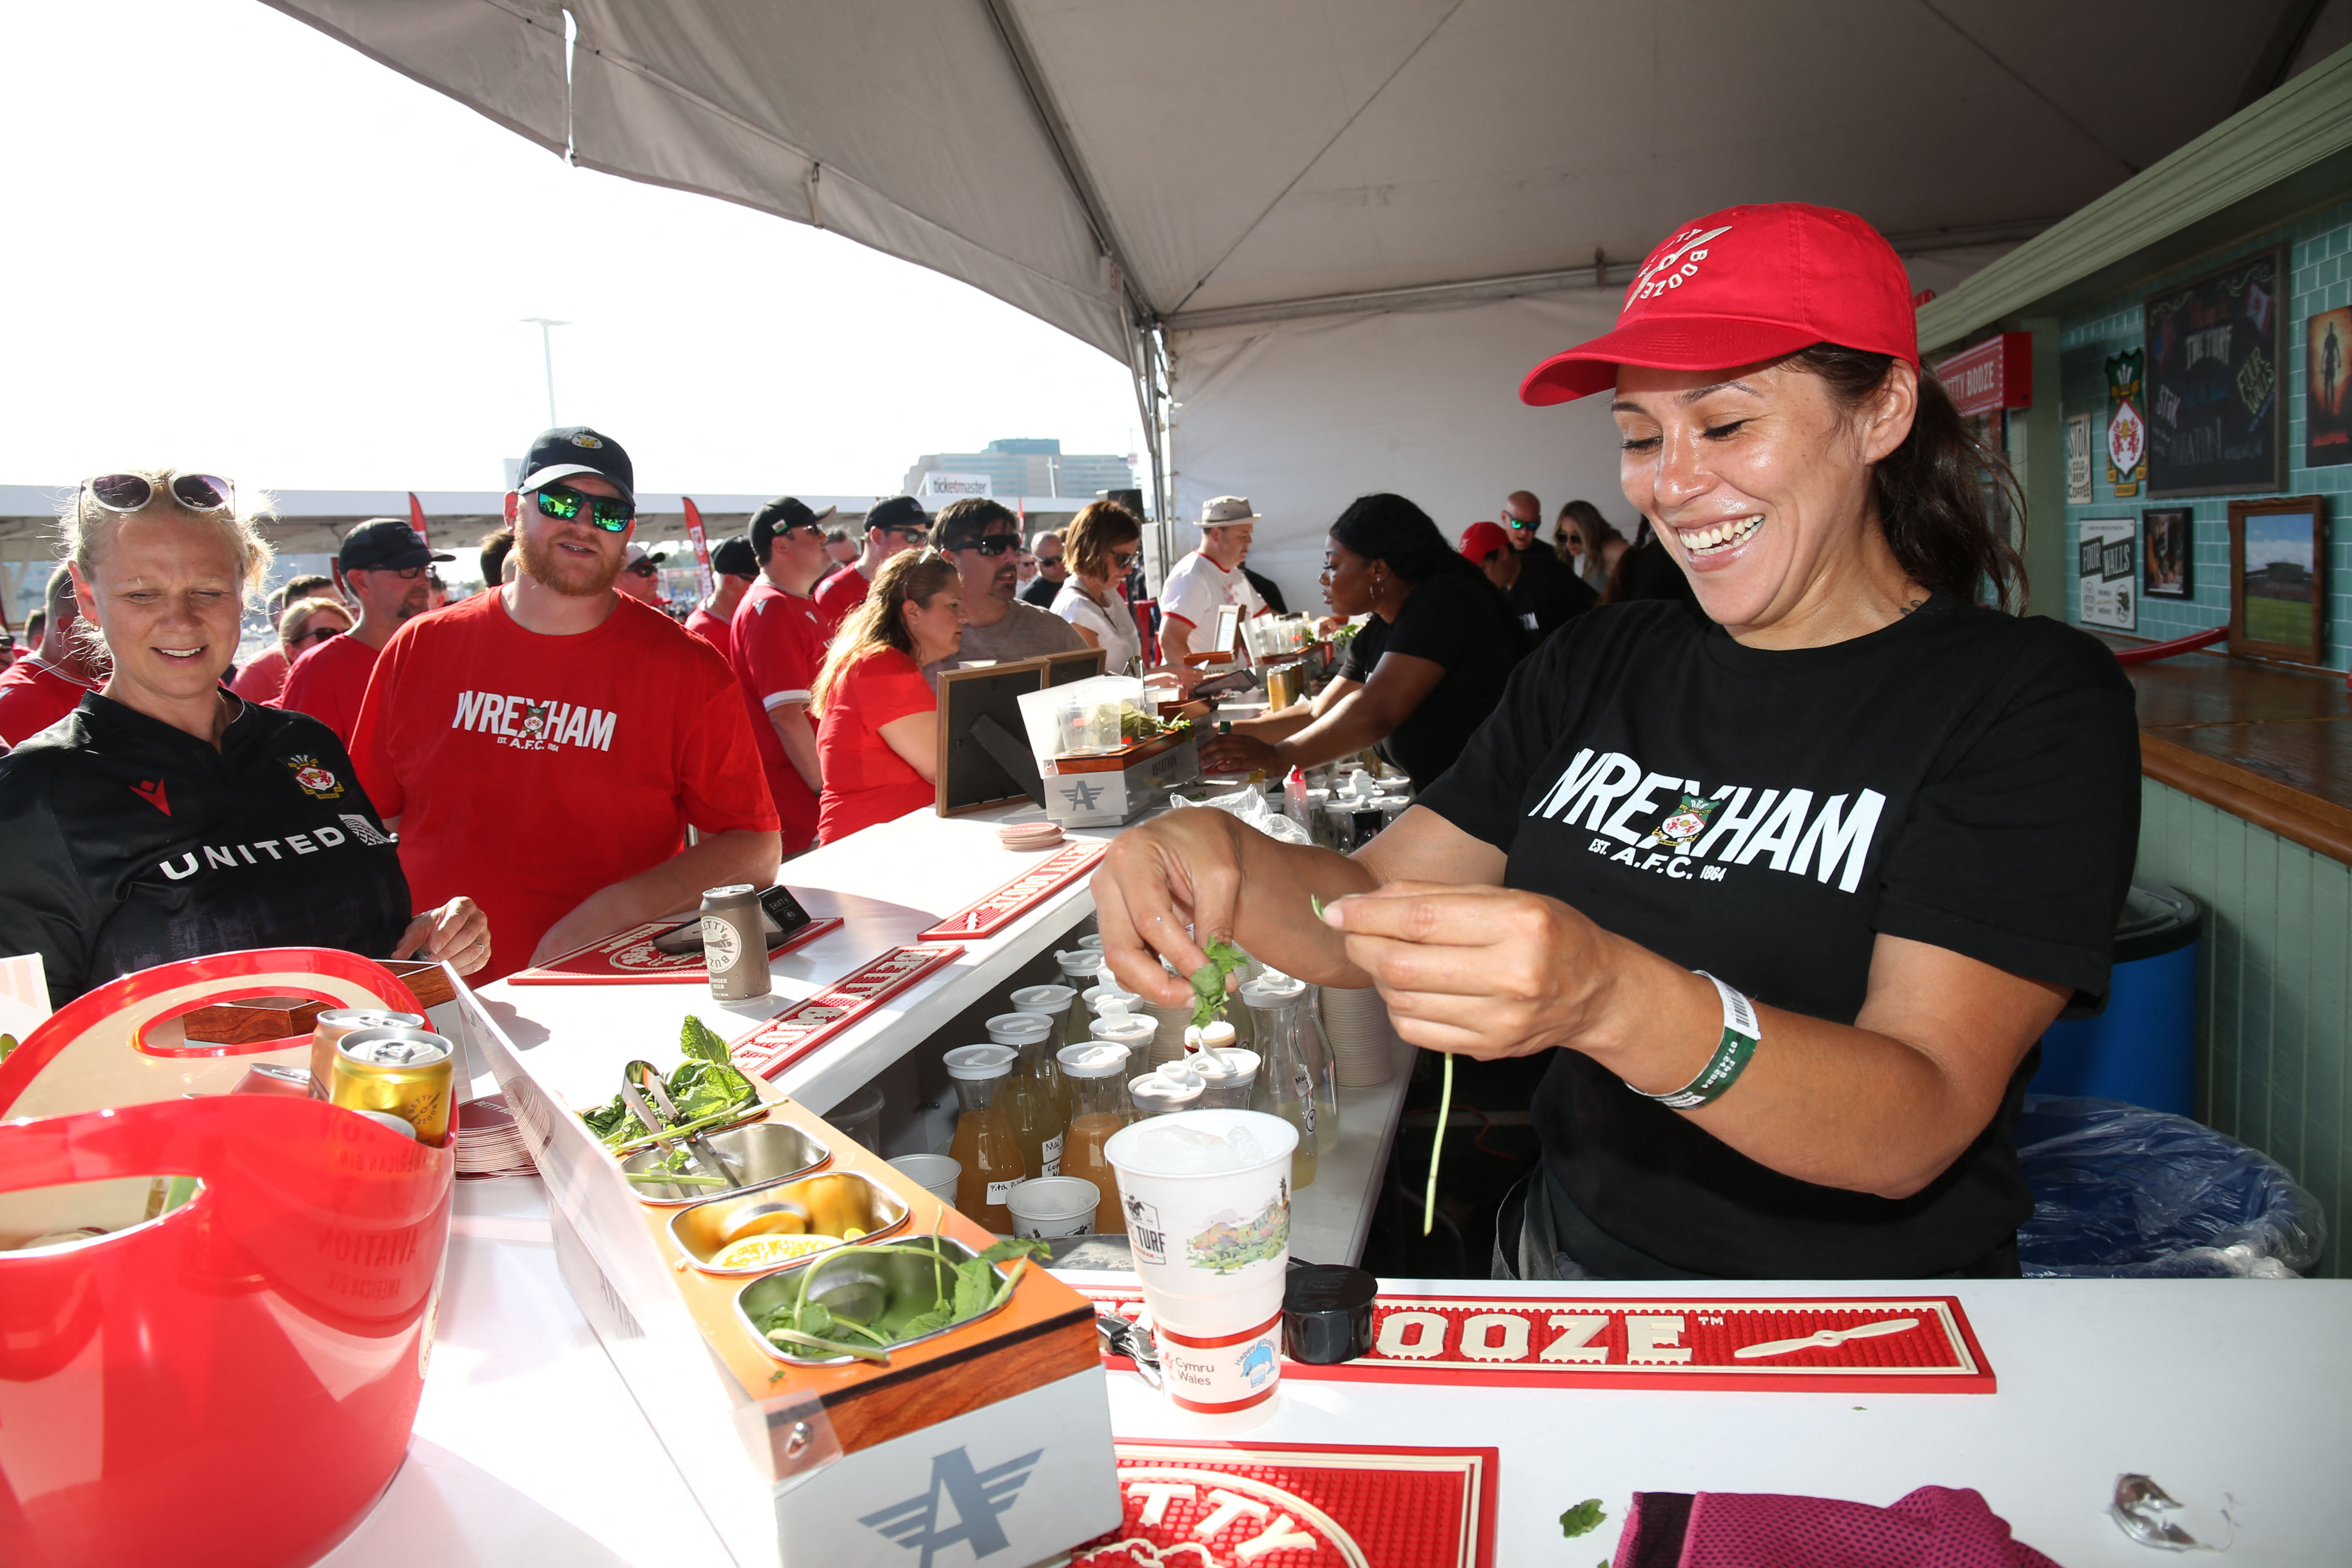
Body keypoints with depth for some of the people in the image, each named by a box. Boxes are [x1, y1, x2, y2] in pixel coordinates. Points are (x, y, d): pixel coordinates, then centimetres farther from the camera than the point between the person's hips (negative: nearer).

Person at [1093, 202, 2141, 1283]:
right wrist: (1226, 859, -21)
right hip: (1564, 1267, 3)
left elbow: (1916, 1128, -21)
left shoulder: (2028, 697, -9)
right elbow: (1372, 909, 1)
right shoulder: (1596, 664, 6)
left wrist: (1612, 1000, -38)